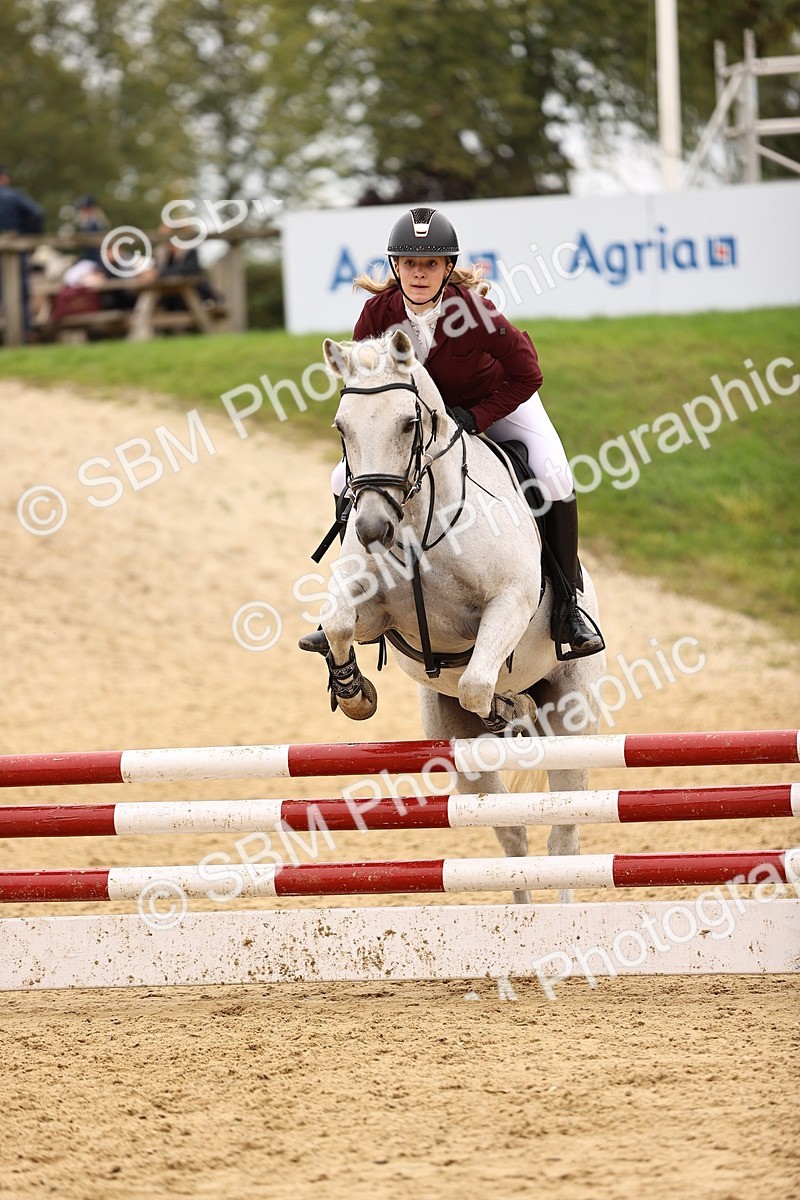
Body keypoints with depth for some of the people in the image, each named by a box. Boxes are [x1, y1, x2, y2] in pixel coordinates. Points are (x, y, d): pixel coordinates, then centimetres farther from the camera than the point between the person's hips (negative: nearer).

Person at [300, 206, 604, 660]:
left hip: (496, 402, -4)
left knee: (552, 476, -28)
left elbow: (527, 375, -25)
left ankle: (568, 603, -13)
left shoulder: (473, 310, -34)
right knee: (347, 478, -7)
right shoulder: (379, 311, -23)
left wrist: (474, 418, -31)